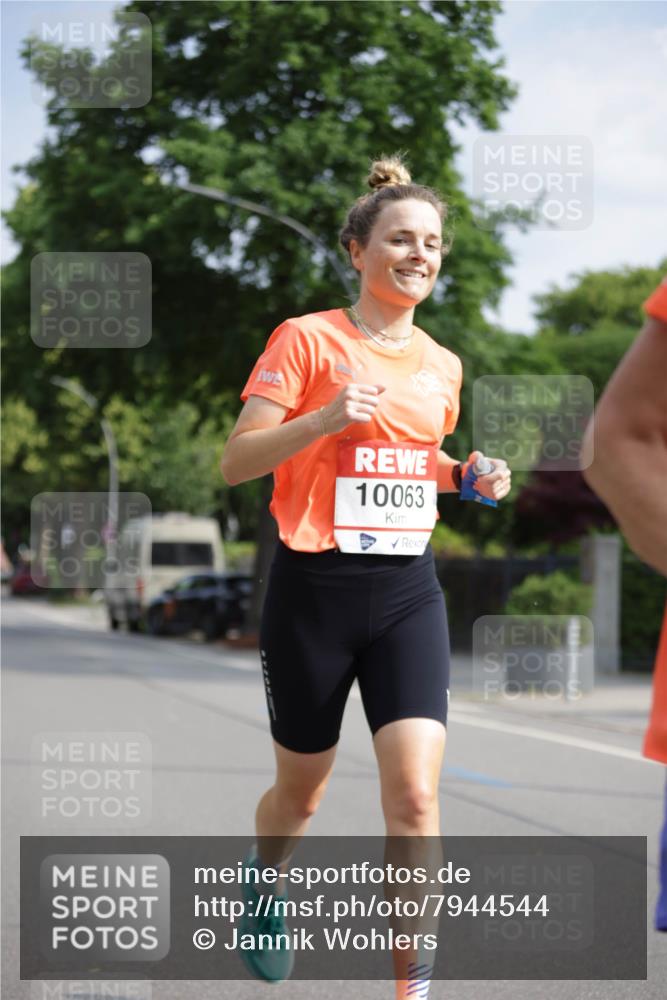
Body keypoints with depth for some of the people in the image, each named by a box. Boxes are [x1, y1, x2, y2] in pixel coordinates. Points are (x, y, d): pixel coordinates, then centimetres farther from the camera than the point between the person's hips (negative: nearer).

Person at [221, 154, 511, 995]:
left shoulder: (441, 365, 10)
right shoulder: (307, 339, -7)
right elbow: (235, 462, -11)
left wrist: (466, 475, 4)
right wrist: (324, 418, -26)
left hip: (407, 591, 3)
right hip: (315, 587, -3)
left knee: (414, 794, -13)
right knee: (301, 791, 13)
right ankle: (265, 883, 48)